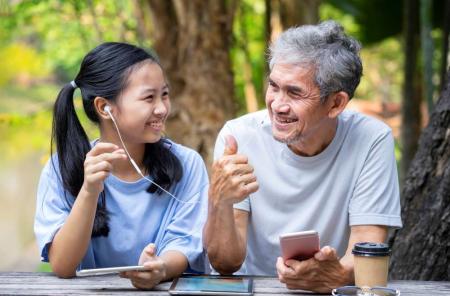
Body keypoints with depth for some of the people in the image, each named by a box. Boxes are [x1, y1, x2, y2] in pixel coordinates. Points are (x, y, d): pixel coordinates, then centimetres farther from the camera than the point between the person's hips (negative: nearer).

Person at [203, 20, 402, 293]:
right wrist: (220, 202, -29)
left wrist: (337, 275, -36)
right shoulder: (239, 138, -9)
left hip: (334, 292, 1)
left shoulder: (372, 142, -10)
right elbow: (225, 264, -11)